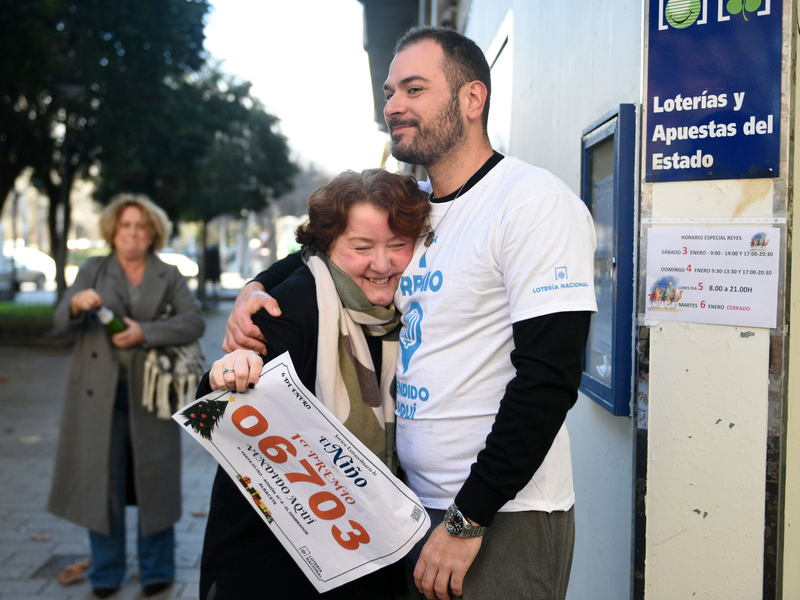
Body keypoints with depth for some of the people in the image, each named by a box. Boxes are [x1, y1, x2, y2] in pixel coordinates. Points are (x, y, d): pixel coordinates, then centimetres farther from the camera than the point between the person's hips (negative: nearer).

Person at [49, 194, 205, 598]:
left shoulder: (169, 277, 8)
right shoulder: (93, 271, 9)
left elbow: (194, 321, -6)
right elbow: (62, 320, -2)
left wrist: (144, 332, -18)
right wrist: (76, 304, -26)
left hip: (151, 391, 0)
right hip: (100, 393, 1)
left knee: (154, 477, 3)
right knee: (101, 477, 3)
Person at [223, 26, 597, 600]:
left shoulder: (535, 202, -14)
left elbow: (549, 378, -20)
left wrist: (468, 519, -19)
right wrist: (257, 288, 4)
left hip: (503, 521, -7)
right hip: (417, 506, 7)